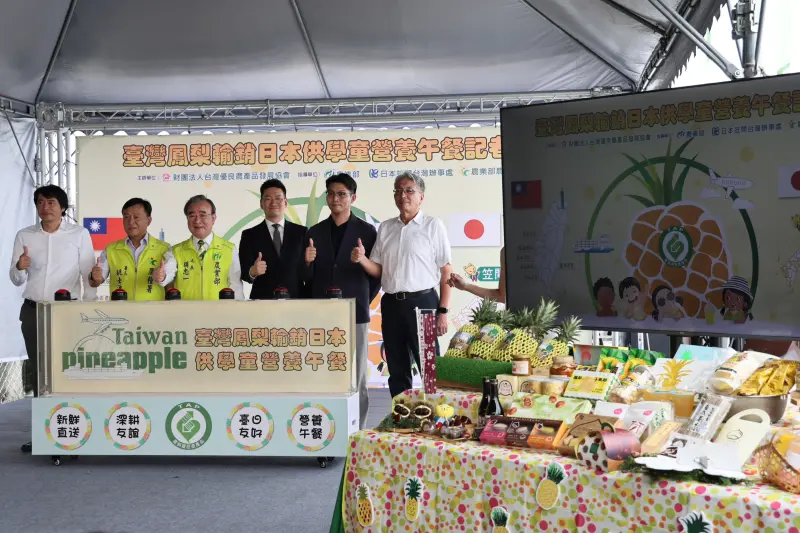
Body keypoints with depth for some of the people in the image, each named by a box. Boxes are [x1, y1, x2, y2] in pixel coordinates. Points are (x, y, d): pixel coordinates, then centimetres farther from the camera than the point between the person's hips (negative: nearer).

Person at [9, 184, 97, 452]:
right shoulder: (24, 236, 6)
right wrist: (20, 267, -15)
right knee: (38, 370, 7)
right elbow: (16, 280, 7)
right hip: (33, 310, 3)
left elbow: (88, 275, -1)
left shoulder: (79, 234, -2)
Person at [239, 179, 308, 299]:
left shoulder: (301, 232, 6)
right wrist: (252, 272, -24)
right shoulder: (249, 235, 4)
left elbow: (307, 274, 4)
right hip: (262, 303, -1)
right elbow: (243, 273, -3)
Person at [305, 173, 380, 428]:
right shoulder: (315, 232, 10)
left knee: (357, 378, 1)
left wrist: (363, 301, 0)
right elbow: (309, 276, 8)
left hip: (354, 314, -2)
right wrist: (307, 262, -10)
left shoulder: (366, 231, 2)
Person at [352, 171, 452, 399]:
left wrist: (443, 311, -9)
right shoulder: (385, 228, 11)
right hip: (391, 304, 5)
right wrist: (362, 259, -9)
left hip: (422, 302, -5)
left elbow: (446, 271, -4)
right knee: (397, 370, 11)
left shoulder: (433, 226, -2)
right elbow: (378, 271, 12)